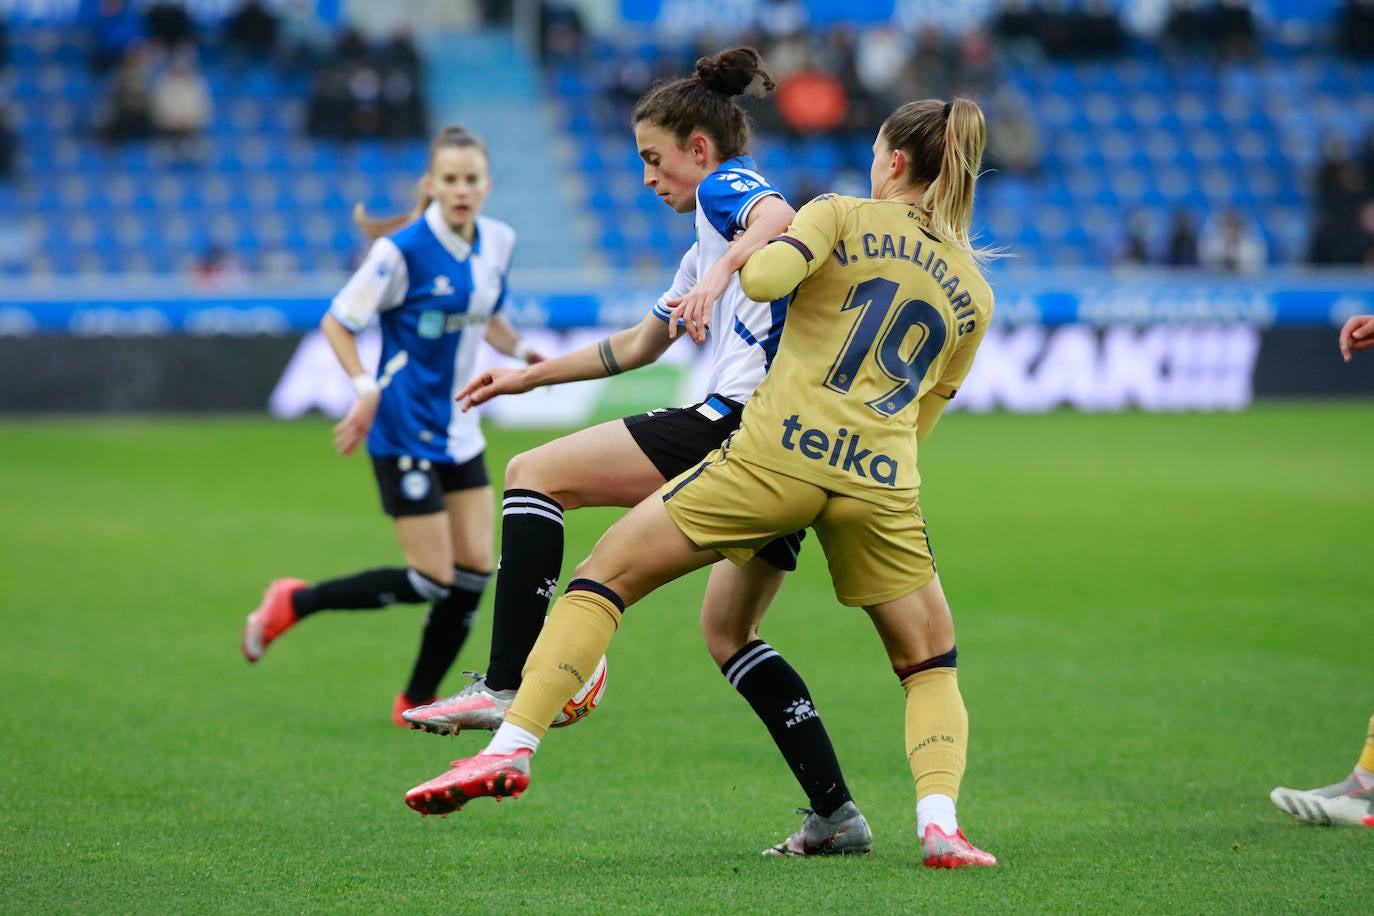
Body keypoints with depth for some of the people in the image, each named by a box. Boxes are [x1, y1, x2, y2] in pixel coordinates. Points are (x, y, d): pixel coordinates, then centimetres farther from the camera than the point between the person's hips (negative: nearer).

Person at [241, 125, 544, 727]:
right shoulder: (402, 249, -17)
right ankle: (293, 603, 9)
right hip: (405, 432, -7)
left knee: (475, 573, 1)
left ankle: (417, 703, 15)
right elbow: (337, 322, -11)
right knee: (432, 580, -9)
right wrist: (367, 389, -24)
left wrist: (522, 352, 2)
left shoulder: (498, 242, 3)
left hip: (458, 430, 7)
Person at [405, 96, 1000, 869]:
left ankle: (512, 748, -3)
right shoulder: (974, 293, 19)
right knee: (931, 665, 19)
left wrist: (747, 257, 12)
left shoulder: (843, 216, 7)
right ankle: (940, 825, -4)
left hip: (780, 451, -3)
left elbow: (763, 277, -12)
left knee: (607, 574, 8)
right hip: (883, 483, 3)